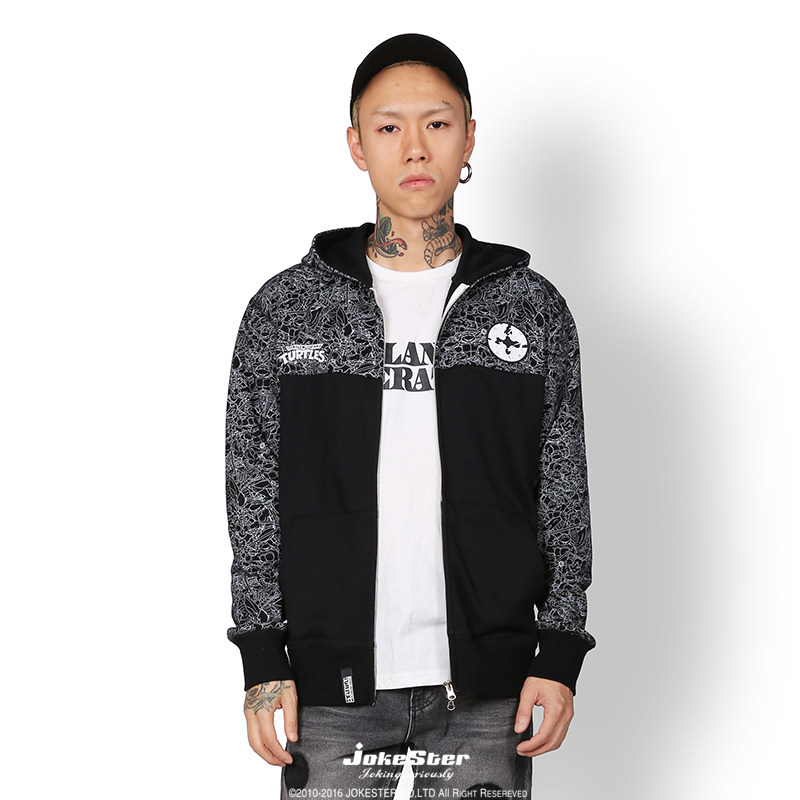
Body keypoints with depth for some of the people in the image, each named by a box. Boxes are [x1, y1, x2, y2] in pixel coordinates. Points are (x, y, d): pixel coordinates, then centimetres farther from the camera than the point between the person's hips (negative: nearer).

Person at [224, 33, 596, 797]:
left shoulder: (532, 308, 5)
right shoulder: (284, 310, 3)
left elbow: (565, 496, 6)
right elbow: (254, 498, 4)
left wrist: (560, 655, 0)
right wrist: (263, 663, -2)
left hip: (486, 693, 1)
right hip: (333, 689, 0)